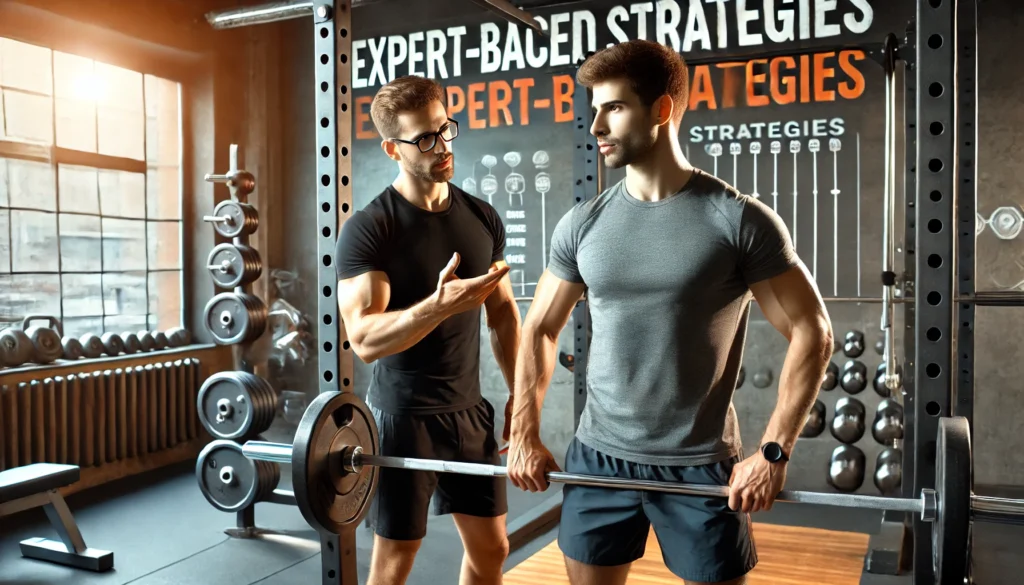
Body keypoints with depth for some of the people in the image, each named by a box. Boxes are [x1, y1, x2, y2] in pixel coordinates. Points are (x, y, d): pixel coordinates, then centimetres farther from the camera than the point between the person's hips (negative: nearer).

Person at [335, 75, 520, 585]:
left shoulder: (482, 218, 3)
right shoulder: (369, 228, -15)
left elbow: (503, 313, 11)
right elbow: (365, 339, -23)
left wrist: (519, 393, 6)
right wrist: (438, 306, -38)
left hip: (469, 410, 5)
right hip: (402, 417, -5)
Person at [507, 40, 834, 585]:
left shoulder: (738, 220, -10)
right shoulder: (582, 223, 1)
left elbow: (811, 333, -7)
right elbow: (540, 329, 9)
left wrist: (773, 451, -13)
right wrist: (525, 434, 2)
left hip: (699, 464, -3)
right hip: (597, 456, 4)